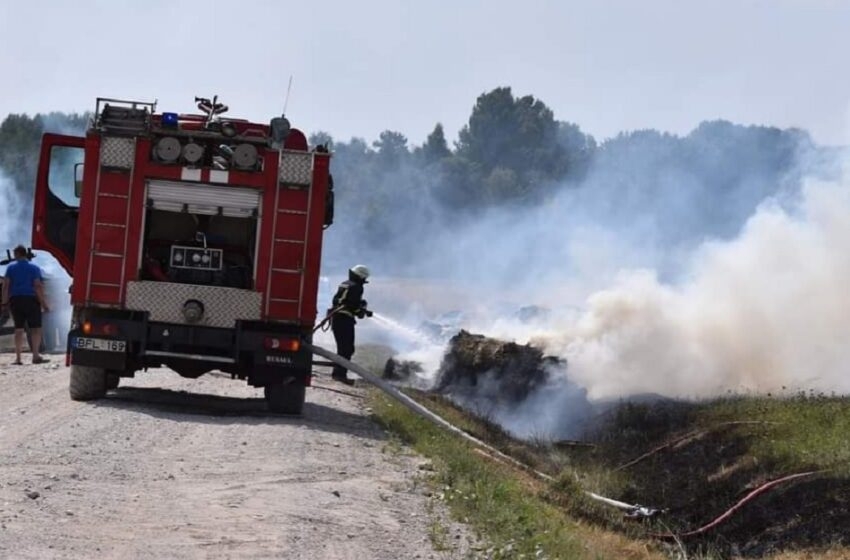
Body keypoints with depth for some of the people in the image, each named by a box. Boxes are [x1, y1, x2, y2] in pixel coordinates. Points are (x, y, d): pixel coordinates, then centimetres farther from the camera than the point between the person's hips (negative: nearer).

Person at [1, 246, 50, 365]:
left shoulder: (10, 267, 6)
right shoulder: (34, 268, 0)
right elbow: (38, 287, -8)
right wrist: (43, 303, -6)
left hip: (15, 300, 3)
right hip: (31, 299, -3)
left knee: (18, 328, 7)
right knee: (36, 328, -2)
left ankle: (18, 357, 5)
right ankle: (36, 355, -13)